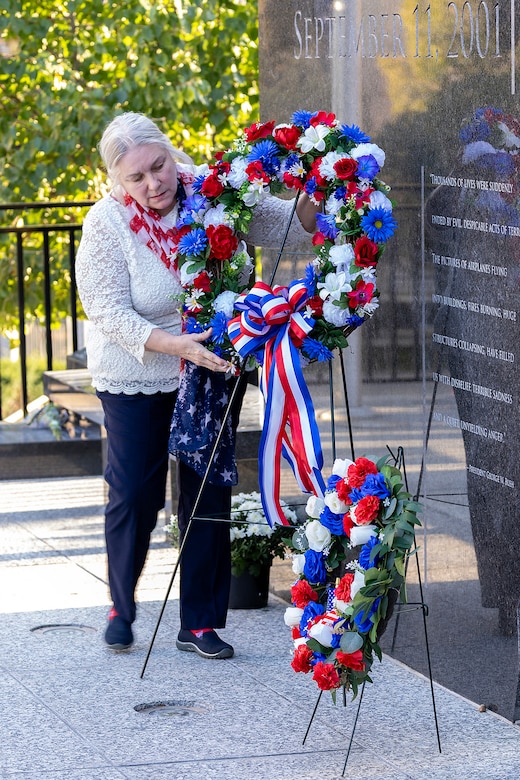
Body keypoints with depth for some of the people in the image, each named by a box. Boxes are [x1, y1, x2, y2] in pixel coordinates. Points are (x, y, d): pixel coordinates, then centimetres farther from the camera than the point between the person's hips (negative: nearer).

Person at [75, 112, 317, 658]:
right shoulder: (107, 224, -18)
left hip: (212, 369, 3)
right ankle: (121, 607, 26)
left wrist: (312, 197, -27)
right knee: (134, 495, 2)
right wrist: (175, 344, -34)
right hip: (136, 376, -2)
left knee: (209, 495, 4)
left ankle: (200, 623, 14)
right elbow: (111, 315, -20)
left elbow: (293, 227, -4)